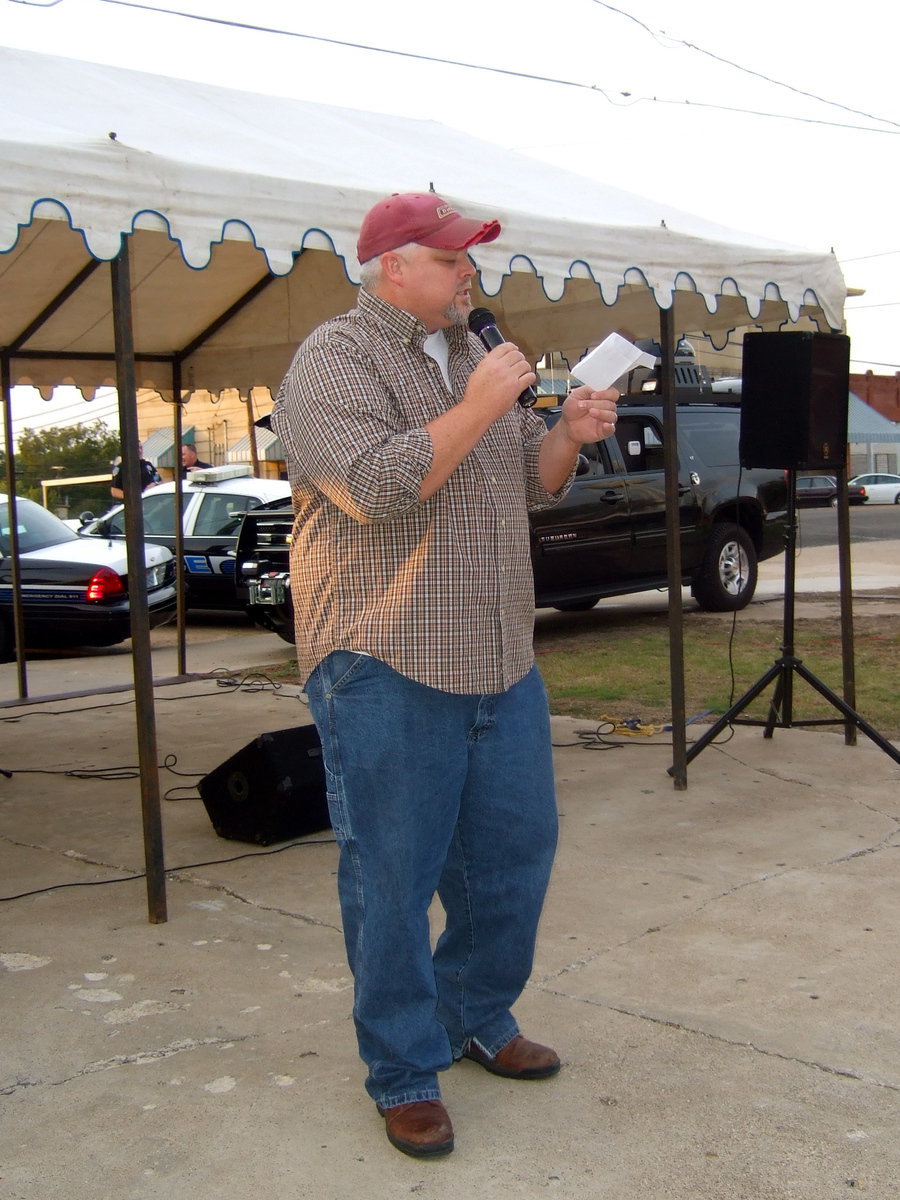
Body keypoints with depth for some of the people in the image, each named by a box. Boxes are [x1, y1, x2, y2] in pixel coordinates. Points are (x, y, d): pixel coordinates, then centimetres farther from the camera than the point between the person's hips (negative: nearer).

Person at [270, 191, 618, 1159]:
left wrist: (568, 435, 0)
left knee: (514, 851, 14)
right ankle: (403, 1071, 17)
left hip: (501, 661, 8)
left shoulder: (471, 356, 17)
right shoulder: (333, 361, -8)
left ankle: (477, 1016, 34)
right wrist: (478, 409, -19)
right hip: (385, 669, -8)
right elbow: (376, 487, -23)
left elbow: (530, 486, 20)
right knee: (393, 877, 1)